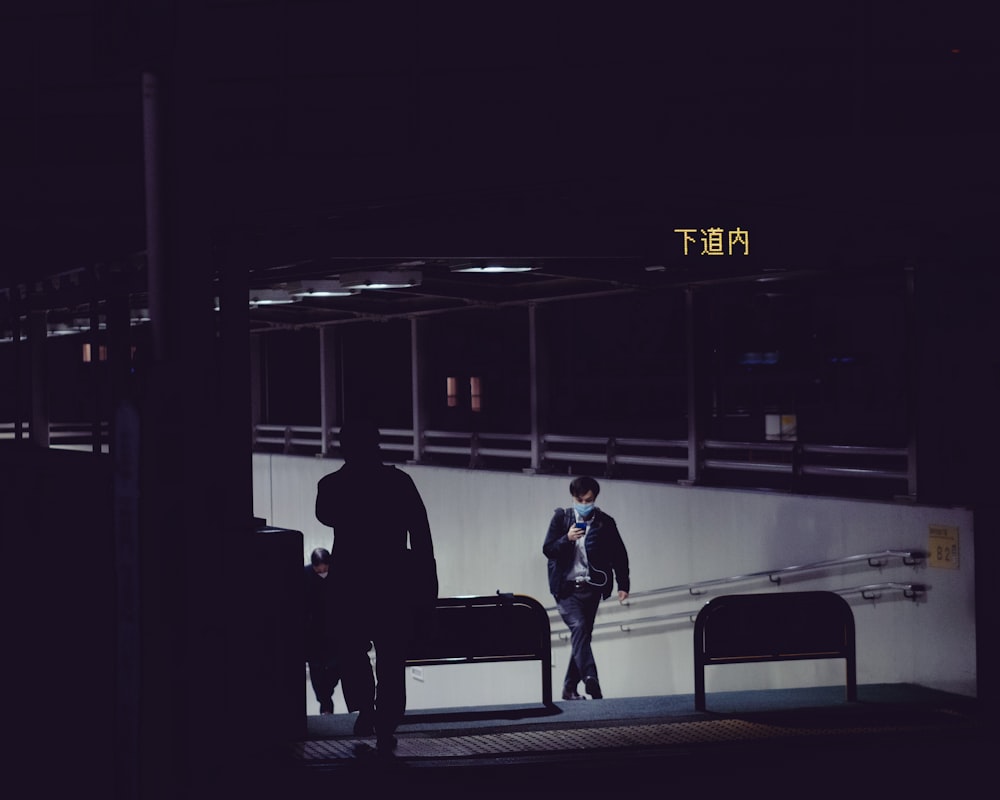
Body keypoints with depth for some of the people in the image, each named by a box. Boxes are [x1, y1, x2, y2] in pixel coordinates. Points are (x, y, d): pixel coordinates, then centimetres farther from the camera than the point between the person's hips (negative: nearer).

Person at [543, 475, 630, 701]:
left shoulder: (605, 523, 5)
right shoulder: (561, 517, 4)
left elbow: (619, 555, 10)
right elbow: (548, 550, 0)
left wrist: (623, 585, 4)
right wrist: (567, 539, -18)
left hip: (590, 588, 2)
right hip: (566, 587, -2)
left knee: (582, 636, 5)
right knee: (579, 628, -21)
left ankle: (570, 688, 14)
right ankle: (590, 680, -32)